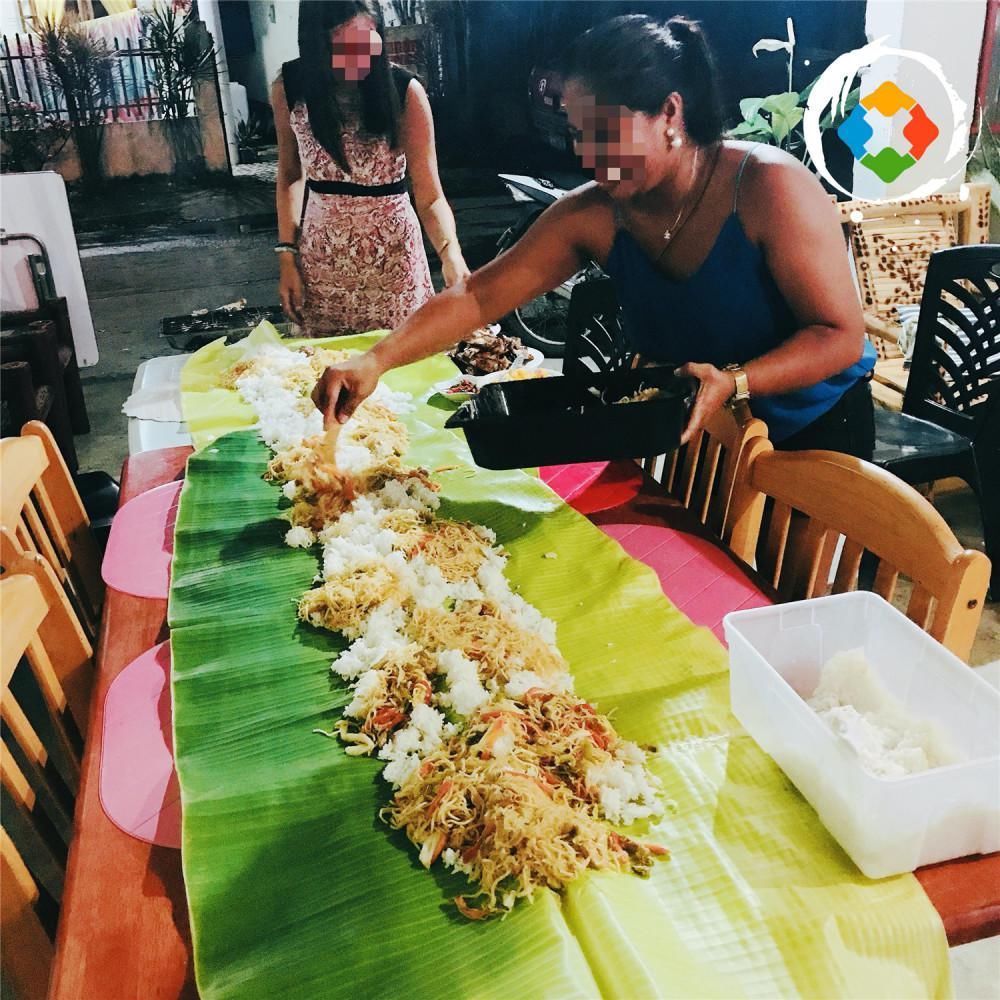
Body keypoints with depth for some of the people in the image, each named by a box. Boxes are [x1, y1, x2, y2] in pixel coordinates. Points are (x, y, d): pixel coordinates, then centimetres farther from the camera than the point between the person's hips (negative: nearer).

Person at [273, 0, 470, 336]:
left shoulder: (406, 92, -16)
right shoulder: (289, 88, -9)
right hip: (321, 257, 2)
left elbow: (430, 196, -17)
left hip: (392, 255, -2)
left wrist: (450, 253, -36)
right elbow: (290, 176, 5)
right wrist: (287, 256, 0)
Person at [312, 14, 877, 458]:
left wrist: (734, 382, -38)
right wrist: (377, 361, -30)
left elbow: (842, 335, -23)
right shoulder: (593, 215, -13)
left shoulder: (769, 187, -26)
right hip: (701, 436, 4)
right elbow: (478, 297, -17)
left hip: (815, 432, -3)